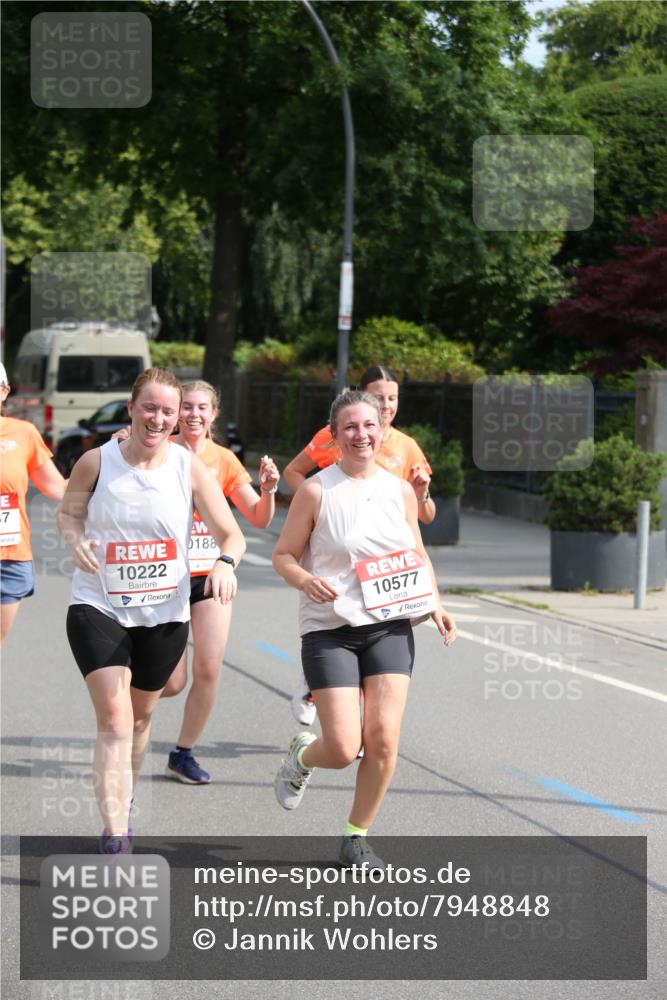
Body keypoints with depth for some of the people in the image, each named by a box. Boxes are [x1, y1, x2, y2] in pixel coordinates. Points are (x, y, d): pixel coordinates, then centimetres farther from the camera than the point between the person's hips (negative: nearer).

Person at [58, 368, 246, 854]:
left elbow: (232, 534, -4)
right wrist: (77, 540, -14)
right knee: (114, 719, -16)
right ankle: (116, 836, -19)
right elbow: (68, 513, 9)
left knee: (140, 718, 18)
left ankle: (124, 803, 44)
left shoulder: (190, 468, -5)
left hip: (165, 614, 2)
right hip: (98, 607, -2)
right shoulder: (97, 462, -7)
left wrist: (225, 562, -26)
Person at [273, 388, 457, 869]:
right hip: (330, 629, -3)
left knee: (383, 739, -7)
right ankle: (302, 757, 28)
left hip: (390, 627, 3)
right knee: (343, 749, -10)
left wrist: (435, 605, 5)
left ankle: (358, 837, 12)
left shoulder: (400, 490, 7)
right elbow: (283, 555, 0)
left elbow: (418, 554, 20)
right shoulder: (316, 491, -5)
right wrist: (305, 580, -21)